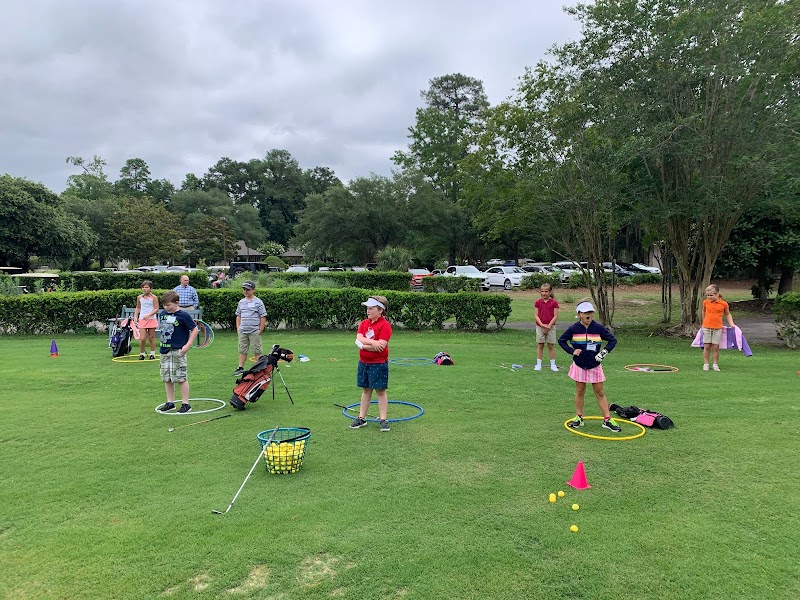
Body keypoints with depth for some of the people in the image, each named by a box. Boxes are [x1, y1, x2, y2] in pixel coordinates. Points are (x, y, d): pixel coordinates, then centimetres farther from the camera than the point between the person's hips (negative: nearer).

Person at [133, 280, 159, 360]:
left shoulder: (153, 297, -6)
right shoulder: (139, 297, 6)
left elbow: (156, 309, -8)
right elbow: (138, 307, 18)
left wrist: (149, 315, -21)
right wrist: (135, 316, 7)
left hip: (151, 319, -2)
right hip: (142, 320, 2)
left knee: (151, 337, 6)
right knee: (142, 338, -6)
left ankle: (152, 354, 18)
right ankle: (142, 354, 10)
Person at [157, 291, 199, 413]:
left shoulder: (183, 315, -12)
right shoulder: (162, 314, 6)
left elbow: (194, 329, -7)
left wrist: (187, 345, -11)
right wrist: (163, 342, 14)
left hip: (178, 351, -6)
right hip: (165, 350, 6)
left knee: (181, 378, -1)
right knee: (167, 378, 12)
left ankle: (185, 404, 7)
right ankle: (170, 402, 24)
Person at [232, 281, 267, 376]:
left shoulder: (258, 302, -4)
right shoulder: (241, 302, 12)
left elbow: (263, 317, -4)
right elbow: (238, 315, 19)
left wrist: (260, 330, -7)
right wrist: (238, 328, 10)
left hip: (254, 331, -5)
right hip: (242, 331, 5)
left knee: (257, 351, 0)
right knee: (242, 350, 10)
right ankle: (240, 368, 17)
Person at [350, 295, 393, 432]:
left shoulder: (385, 325, -13)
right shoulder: (364, 323, 7)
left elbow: (381, 346, -22)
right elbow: (359, 338, -8)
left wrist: (363, 345, -15)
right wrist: (372, 342, -24)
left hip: (379, 364, -6)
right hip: (363, 363, 6)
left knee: (380, 391, 3)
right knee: (365, 390, 15)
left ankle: (383, 419, 11)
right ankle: (361, 418, 23)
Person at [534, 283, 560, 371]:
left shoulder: (554, 302, -3)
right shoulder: (537, 302, 1)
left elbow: (555, 316, -6)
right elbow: (536, 315, -1)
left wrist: (549, 326, -14)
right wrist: (542, 325, -14)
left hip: (551, 327, -1)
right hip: (540, 327, 1)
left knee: (551, 346, 5)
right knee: (540, 345, 7)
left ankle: (553, 365, 12)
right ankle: (538, 364, 12)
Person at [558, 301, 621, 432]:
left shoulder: (598, 328, -6)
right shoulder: (573, 329, -6)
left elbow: (613, 340, 4)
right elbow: (561, 340, 5)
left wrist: (604, 352, -8)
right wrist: (572, 351, -7)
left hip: (595, 366, 0)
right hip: (579, 365, 0)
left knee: (600, 393, 4)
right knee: (580, 392, 10)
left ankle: (607, 420, 8)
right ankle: (579, 418, 21)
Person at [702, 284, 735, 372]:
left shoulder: (724, 304, -4)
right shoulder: (705, 302, 1)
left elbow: (728, 314, 11)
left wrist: (731, 323, 2)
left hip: (718, 328, -1)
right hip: (706, 328, 1)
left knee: (716, 346, 1)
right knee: (706, 346, 2)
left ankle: (715, 364, 12)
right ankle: (705, 364, 9)